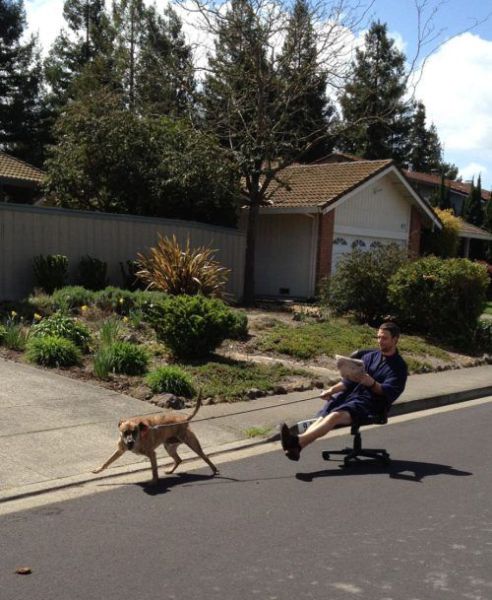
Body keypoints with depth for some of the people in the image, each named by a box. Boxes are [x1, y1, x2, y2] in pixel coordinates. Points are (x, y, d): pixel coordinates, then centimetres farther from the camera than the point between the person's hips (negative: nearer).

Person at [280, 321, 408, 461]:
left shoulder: (399, 366, 3)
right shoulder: (370, 356, 19)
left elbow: (388, 392, -10)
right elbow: (350, 380, 18)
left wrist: (372, 384, -29)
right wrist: (332, 390, 2)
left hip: (369, 404, -6)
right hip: (350, 395, 6)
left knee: (336, 416, -32)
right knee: (322, 416, -22)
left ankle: (298, 440, -47)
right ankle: (297, 446, -42)